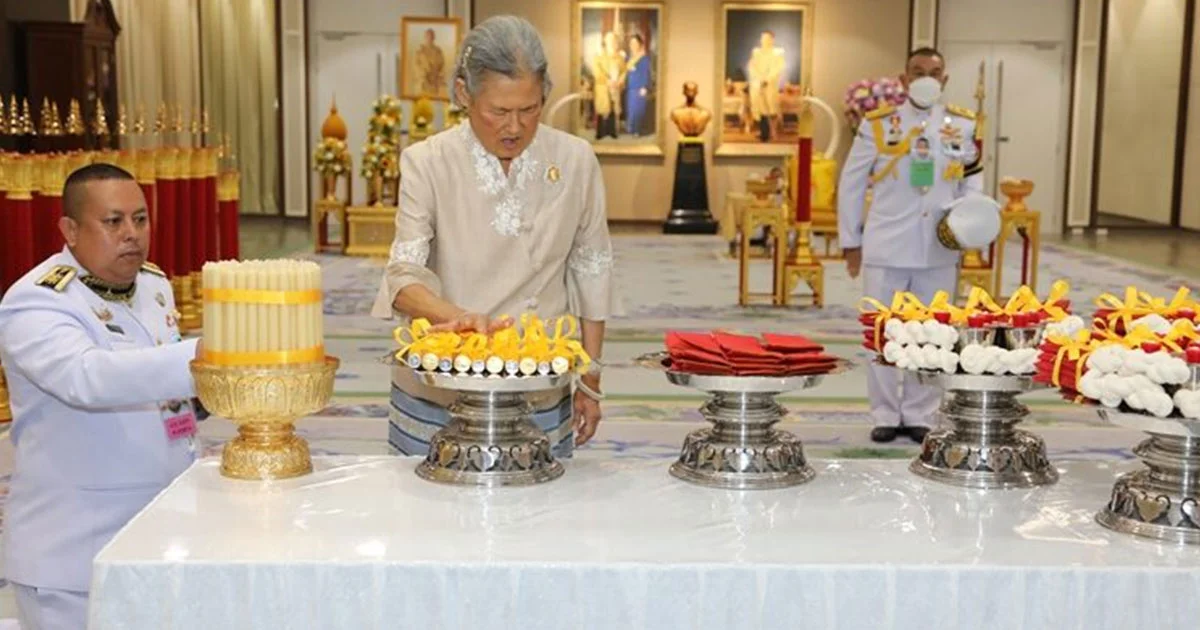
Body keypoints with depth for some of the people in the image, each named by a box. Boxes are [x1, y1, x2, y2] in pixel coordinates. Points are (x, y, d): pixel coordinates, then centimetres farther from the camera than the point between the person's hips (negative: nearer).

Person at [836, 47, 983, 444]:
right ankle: (885, 416, 17)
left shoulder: (963, 125, 3)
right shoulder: (877, 124, -3)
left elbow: (973, 179, 13)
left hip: (939, 250, 2)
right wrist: (851, 241, 3)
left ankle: (919, 416, 21)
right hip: (885, 247, -2)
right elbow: (851, 184, 3)